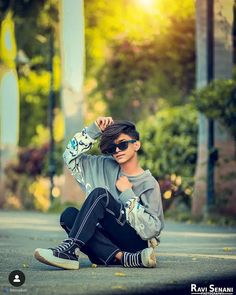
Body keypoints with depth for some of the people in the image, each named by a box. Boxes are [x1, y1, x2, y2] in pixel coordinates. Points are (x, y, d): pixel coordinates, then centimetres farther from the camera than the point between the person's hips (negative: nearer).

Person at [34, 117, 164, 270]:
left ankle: (70, 248, -37)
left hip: (136, 243, -6)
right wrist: (94, 130, 8)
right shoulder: (106, 167, 14)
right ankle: (123, 258, -34)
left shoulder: (149, 184, -2)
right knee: (69, 215, -20)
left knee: (100, 194, -21)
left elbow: (151, 230, -12)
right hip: (108, 244, 6)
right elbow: (71, 155, 16)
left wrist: (127, 194, -10)